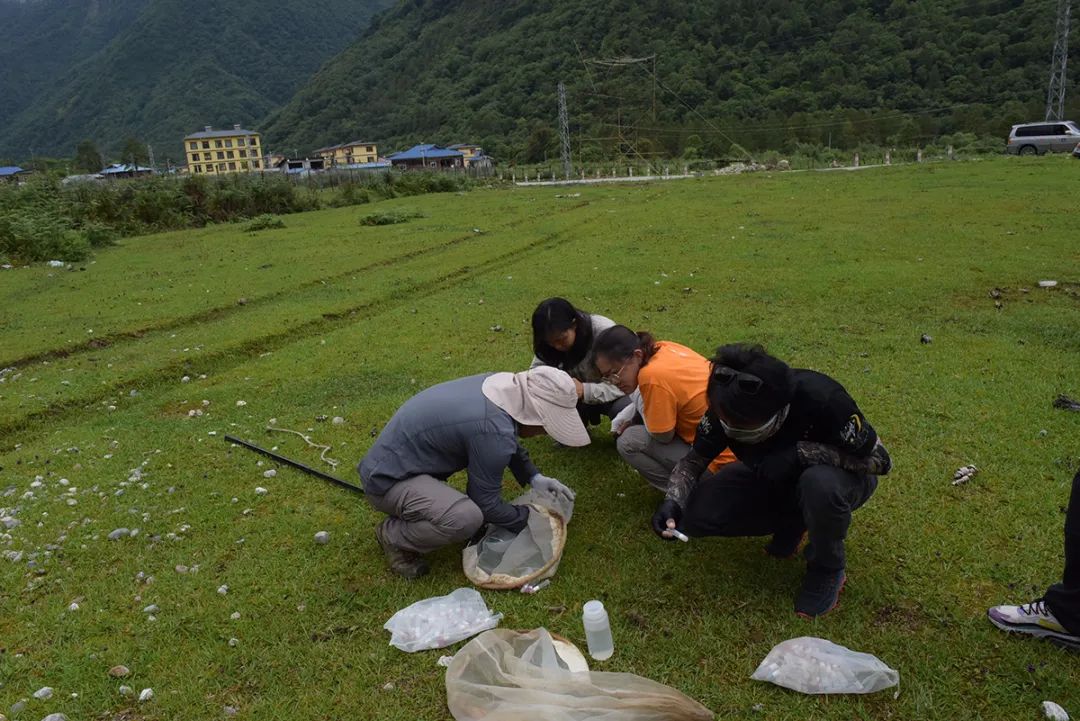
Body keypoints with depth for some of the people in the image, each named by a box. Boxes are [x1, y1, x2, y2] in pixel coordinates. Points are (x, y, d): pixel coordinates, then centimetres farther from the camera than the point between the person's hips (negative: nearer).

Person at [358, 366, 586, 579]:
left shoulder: (502, 385, -4)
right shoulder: (493, 432, -30)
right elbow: (488, 504, -15)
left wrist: (534, 477, 8)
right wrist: (529, 519, -1)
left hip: (393, 456, 9)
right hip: (387, 479, -9)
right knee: (467, 519, -29)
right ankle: (393, 536, -3)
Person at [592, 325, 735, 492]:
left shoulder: (652, 375, -26)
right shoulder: (662, 348, -2)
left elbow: (663, 436, -15)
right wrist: (632, 420, 8)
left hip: (721, 460, -9)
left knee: (628, 441, -6)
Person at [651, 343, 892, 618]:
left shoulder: (820, 397, -36)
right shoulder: (726, 408, -24)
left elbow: (880, 460, -25)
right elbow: (694, 459, -10)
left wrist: (799, 453, -37)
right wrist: (673, 501, -30)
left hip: (842, 475, -3)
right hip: (773, 479, 4)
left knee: (821, 484, -41)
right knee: (696, 513, -18)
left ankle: (827, 569, -9)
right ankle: (792, 523, 5)